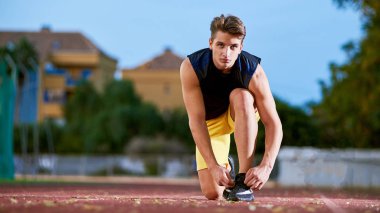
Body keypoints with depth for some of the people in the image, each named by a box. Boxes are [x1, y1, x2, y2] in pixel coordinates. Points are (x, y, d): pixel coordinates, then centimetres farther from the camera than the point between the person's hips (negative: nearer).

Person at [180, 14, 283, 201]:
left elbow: (273, 123, -33)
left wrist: (265, 167, -47)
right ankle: (224, 167, 29)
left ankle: (243, 180, -34)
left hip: (243, 114, -1)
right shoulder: (191, 67, -31)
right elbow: (196, 120, -33)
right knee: (212, 193, -10)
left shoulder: (253, 71, -32)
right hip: (211, 122, 1)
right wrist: (213, 166, -43)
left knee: (241, 95, -37)